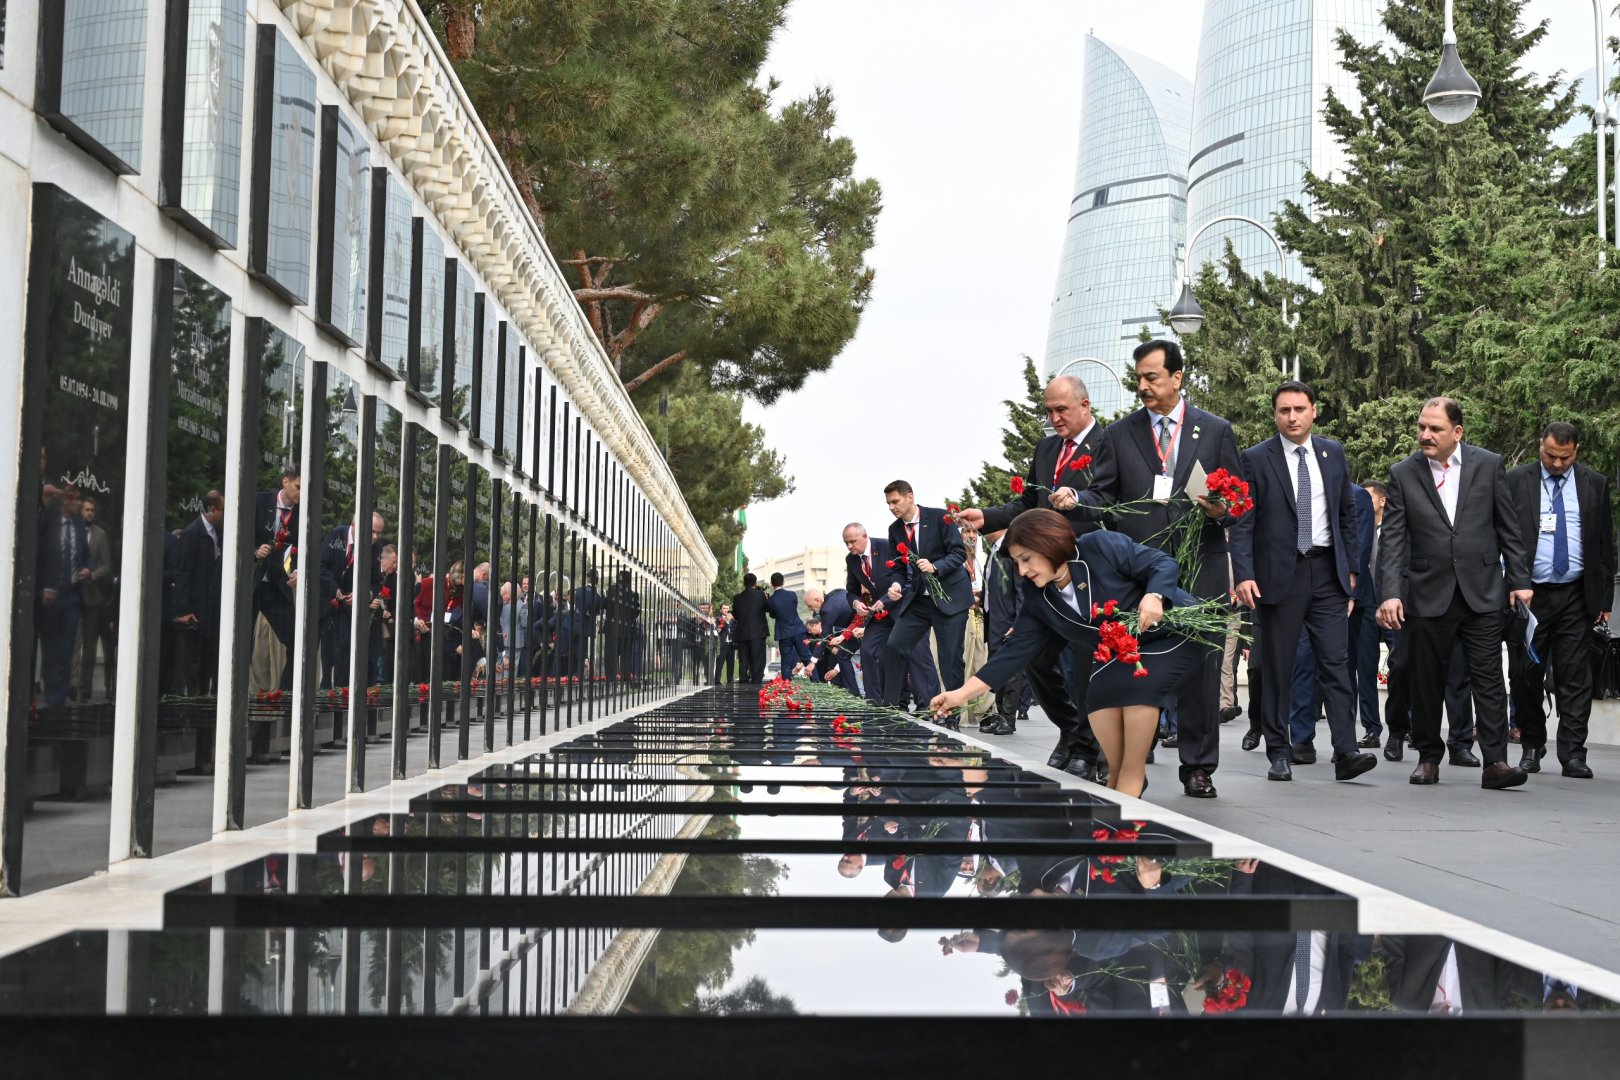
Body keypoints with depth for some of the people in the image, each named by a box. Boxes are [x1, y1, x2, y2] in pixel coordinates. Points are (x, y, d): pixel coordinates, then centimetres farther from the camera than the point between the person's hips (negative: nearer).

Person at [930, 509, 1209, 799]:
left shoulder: (1101, 547, -24)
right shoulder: (1038, 598, -6)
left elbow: (1162, 563, -18)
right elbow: (1017, 649, -9)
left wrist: (1153, 596, -39)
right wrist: (963, 693, -15)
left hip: (1174, 633, -6)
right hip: (1124, 655, 6)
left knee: (1139, 680, -31)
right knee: (1100, 690, -19)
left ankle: (1132, 777, -19)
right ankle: (1117, 777, 0)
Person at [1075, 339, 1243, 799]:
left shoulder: (1216, 431, 8)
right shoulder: (1118, 435, 9)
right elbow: (1103, 496, 4)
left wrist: (1223, 510, -12)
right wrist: (1075, 500, -17)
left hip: (1200, 571, 0)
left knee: (1201, 667, 2)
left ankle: (1199, 768, 11)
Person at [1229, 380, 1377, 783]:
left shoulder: (1333, 454, 10)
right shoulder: (1256, 459, -1)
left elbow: (1347, 513, 16)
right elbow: (1243, 523, -4)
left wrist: (1350, 567, 12)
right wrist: (1244, 576, -14)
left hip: (1327, 572, 3)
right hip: (1279, 574, -2)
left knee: (1336, 663, -5)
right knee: (1277, 668, 3)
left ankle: (1345, 752, -8)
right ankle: (1280, 753, 11)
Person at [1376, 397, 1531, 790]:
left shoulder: (1488, 465, 3)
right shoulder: (1403, 474, 2)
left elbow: (1508, 528, 7)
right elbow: (1392, 538, -2)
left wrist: (1519, 580, 3)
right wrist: (1389, 593, -12)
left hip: (1483, 592, 0)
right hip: (1429, 593, 1)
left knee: (1489, 677, -4)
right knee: (1427, 681, 7)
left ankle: (1495, 761, -3)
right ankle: (1428, 757, 20)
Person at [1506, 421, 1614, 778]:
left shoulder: (1595, 484, 7)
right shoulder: (1516, 482, 2)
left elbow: (1605, 544, 8)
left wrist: (1605, 598, 4)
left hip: (1575, 597, 1)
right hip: (1528, 594, 0)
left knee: (1575, 678, -3)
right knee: (1526, 675, 5)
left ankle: (1573, 754, -1)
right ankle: (1531, 748, 18)